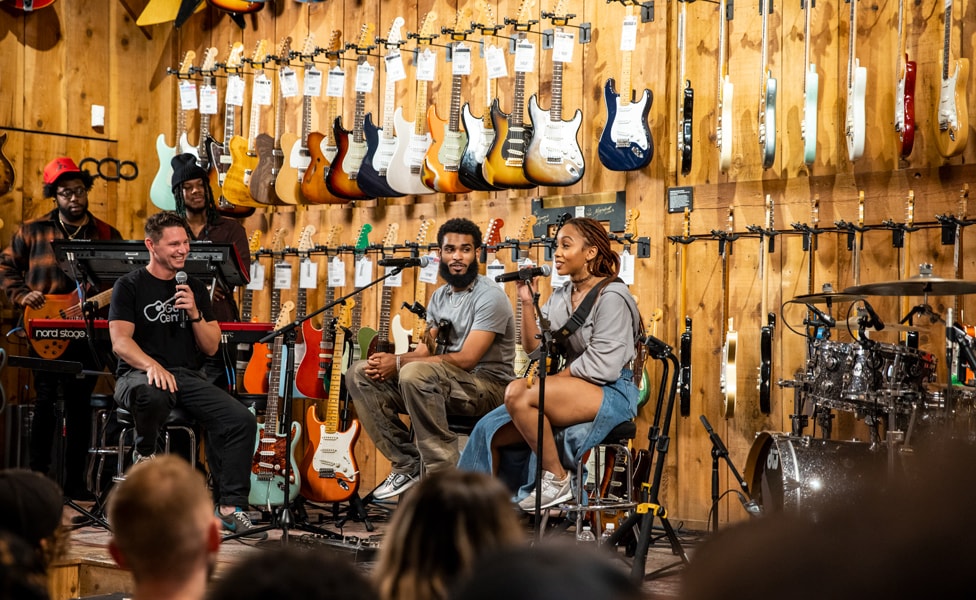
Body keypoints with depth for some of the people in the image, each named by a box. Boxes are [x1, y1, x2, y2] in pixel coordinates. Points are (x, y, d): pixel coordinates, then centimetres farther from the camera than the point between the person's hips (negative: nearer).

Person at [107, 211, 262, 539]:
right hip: (139, 376, -4)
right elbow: (120, 341, -9)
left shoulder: (195, 288, 16)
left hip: (187, 377, 4)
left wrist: (195, 313, -6)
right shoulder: (130, 286, 2)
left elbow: (211, 347, 12)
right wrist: (152, 365, -29)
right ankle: (145, 453, -11)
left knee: (242, 420, -20)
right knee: (153, 393, -43)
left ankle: (230, 506, -16)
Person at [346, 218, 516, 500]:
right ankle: (407, 465, -2)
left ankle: (444, 474, -26)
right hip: (447, 386, 8)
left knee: (415, 374, -37)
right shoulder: (440, 297, 13)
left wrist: (399, 363, -20)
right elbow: (424, 352, 9)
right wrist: (388, 362, -15)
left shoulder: (490, 296, -13)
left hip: (488, 385, -8)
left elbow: (466, 359, -21)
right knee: (359, 374, -1)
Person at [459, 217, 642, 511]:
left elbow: (602, 366, -17)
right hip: (573, 390, 8)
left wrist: (555, 379, -7)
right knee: (491, 429, -5)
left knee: (518, 393, -29)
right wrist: (527, 301, -1)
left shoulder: (611, 297, -11)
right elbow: (535, 348, 7)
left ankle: (557, 478, -16)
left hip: (612, 394, -8)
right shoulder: (560, 297, 14)